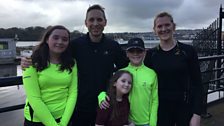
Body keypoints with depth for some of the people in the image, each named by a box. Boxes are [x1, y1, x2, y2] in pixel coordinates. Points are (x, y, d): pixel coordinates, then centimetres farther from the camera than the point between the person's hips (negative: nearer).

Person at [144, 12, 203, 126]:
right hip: (161, 108, 1)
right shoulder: (150, 54, -2)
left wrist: (197, 114, -9)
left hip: (185, 107, -1)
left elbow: (197, 84, -5)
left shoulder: (188, 51, -7)